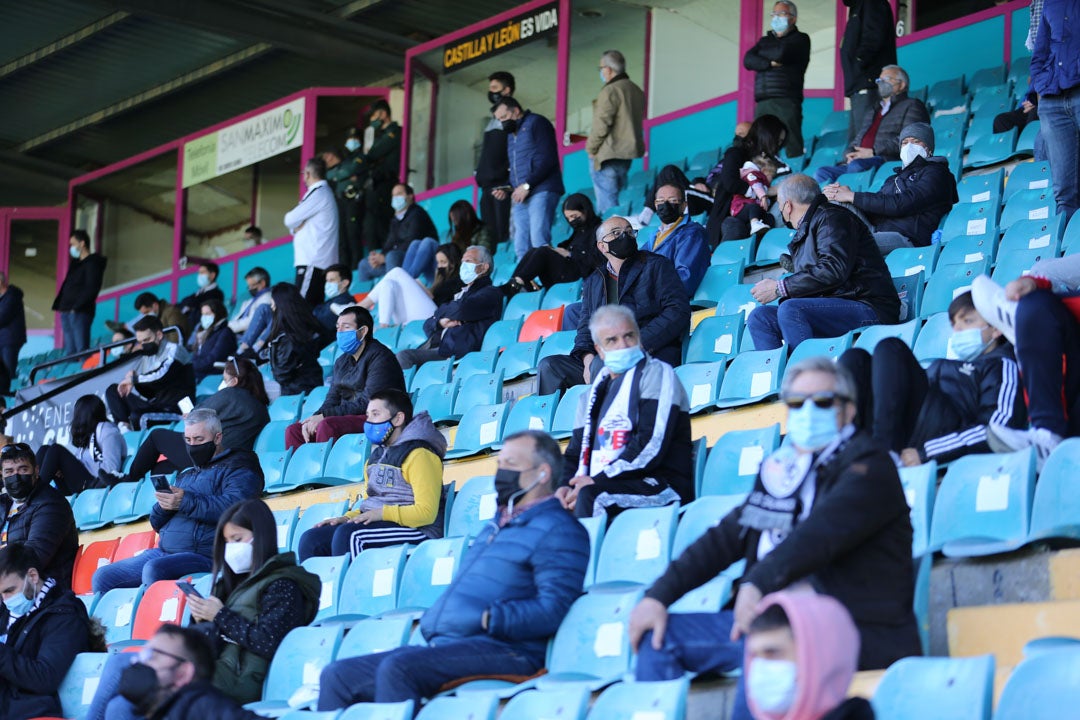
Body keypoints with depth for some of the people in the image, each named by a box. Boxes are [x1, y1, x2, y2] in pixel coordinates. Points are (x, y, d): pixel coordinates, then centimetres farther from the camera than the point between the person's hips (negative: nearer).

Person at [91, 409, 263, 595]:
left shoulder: (237, 467, 3)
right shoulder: (185, 475, 27)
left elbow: (233, 507, -18)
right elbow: (157, 524, 26)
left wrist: (185, 502, -20)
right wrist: (163, 506, 2)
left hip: (204, 553, -8)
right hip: (164, 551, 9)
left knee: (153, 569, -35)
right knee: (102, 576, -2)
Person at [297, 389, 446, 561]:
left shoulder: (419, 455, -8)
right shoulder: (376, 457, 20)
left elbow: (426, 512, -15)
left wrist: (382, 513, -21)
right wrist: (347, 518, 6)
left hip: (415, 530, -9)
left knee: (349, 534, -33)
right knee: (311, 539, -8)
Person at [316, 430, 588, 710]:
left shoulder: (557, 530, -3)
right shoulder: (495, 527, 29)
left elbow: (553, 609, -15)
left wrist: (486, 619, -20)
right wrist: (432, 619, 16)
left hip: (501, 649, -10)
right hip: (443, 646, 10)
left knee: (396, 668, -33)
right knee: (336, 677, -3)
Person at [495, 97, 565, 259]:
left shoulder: (536, 123, 1)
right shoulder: (511, 134, 27)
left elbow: (548, 159, -10)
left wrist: (527, 185, -14)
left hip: (541, 191, -8)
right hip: (521, 197, 8)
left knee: (539, 242, -20)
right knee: (521, 248, -2)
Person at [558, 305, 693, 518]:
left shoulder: (656, 373, 0)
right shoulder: (593, 395, 22)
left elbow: (652, 446, -13)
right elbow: (576, 451, 20)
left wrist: (598, 481, -17)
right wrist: (565, 485, -4)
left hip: (662, 488, -6)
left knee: (590, 496, -34)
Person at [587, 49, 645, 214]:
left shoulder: (610, 91, -15)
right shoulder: (636, 90, 14)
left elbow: (601, 125, -17)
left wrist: (591, 149, -3)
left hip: (608, 155, -9)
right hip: (628, 152, 9)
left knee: (607, 204, -7)